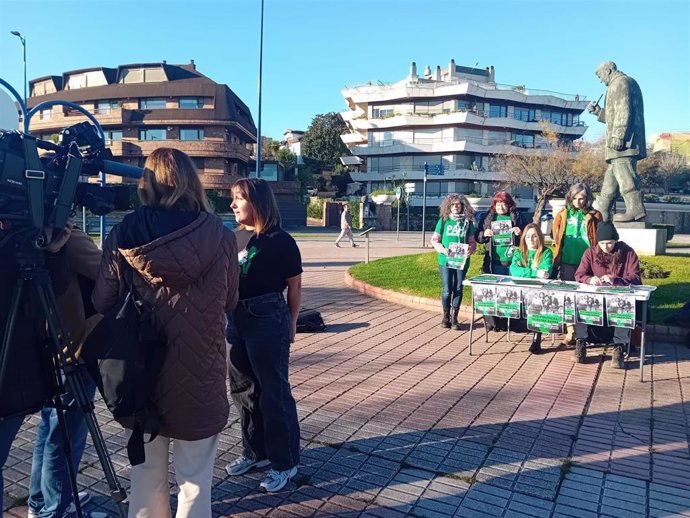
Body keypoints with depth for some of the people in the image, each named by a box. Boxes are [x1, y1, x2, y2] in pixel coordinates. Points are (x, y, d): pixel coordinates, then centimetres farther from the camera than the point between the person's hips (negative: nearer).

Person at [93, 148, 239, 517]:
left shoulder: (123, 235, -9)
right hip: (199, 375, -2)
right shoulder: (220, 237, -12)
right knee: (195, 477, 13)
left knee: (145, 473, 21)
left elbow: (102, 303, 0)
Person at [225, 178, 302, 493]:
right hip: (237, 320, 7)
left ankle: (285, 462, 18)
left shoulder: (279, 241, -11)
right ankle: (255, 452, 35)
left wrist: (290, 323, 0)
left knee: (274, 392, 2)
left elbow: (294, 286, -5)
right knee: (243, 389, 17)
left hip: (268, 321, -7)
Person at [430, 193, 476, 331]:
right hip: (445, 259, -1)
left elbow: (472, 241, 10)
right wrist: (442, 249, -13)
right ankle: (446, 316, 17)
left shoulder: (468, 222, 7)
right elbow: (434, 239, 5)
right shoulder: (443, 220, 4)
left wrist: (470, 250, -11)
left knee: (458, 288, 6)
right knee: (447, 289, 0)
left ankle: (455, 317, 17)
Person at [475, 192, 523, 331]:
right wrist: (484, 234, -10)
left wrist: (520, 233, -12)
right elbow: (477, 236, 11)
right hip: (493, 261, 1)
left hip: (511, 261, -1)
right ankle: (492, 322, 12)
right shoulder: (488, 217, 9)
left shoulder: (516, 217, 6)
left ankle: (507, 322, 14)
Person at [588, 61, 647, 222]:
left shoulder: (620, 82, -4)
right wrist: (597, 111, 29)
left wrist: (617, 136, -22)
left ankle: (635, 209, -19)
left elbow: (623, 111, -17)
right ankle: (601, 210, 15)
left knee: (624, 173, -15)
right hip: (629, 142, 11)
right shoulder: (630, 82, 28)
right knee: (612, 174, 11)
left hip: (623, 141, -10)